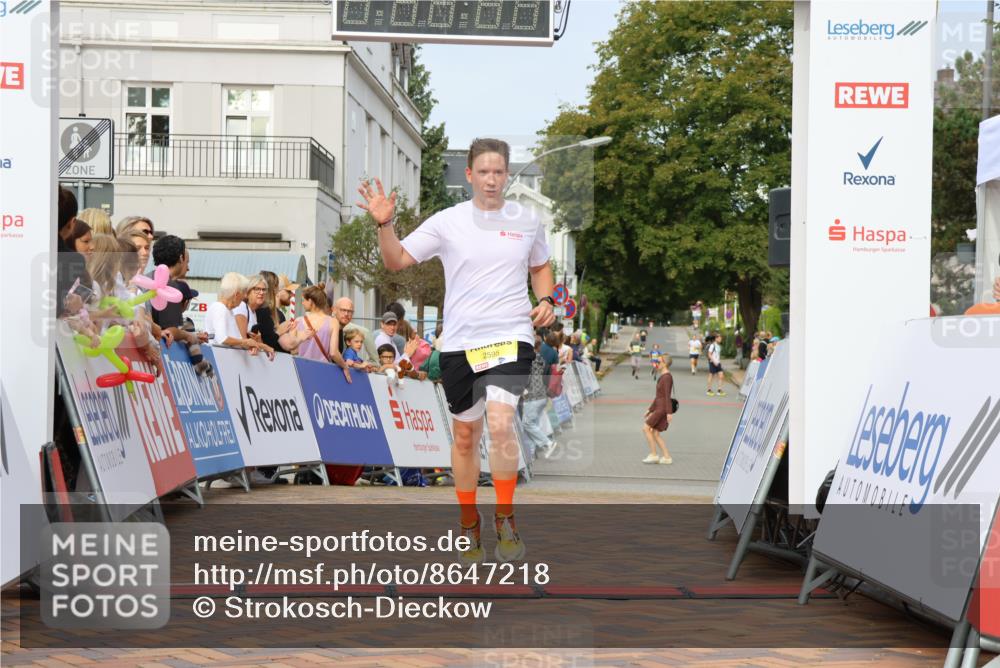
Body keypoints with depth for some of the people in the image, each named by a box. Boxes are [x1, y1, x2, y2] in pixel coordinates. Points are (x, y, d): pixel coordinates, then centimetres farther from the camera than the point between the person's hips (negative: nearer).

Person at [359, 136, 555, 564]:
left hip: (511, 337, -1)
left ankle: (506, 521, -6)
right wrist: (384, 224, -17)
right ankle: (469, 524, 28)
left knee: (500, 423, -22)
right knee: (465, 436, 10)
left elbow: (540, 267, 22)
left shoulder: (527, 221, 6)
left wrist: (546, 300, 3)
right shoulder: (447, 221, 0)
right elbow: (396, 261, 0)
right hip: (460, 342, 1)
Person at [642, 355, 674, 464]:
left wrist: (669, 412, -23)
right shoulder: (662, 377, 16)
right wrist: (650, 410, 22)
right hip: (659, 407, 10)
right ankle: (666, 457, 8)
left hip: (663, 408, -10)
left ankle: (653, 455, -5)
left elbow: (667, 395, -20)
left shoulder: (667, 377, -14)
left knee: (646, 428, -9)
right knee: (654, 433, 8)